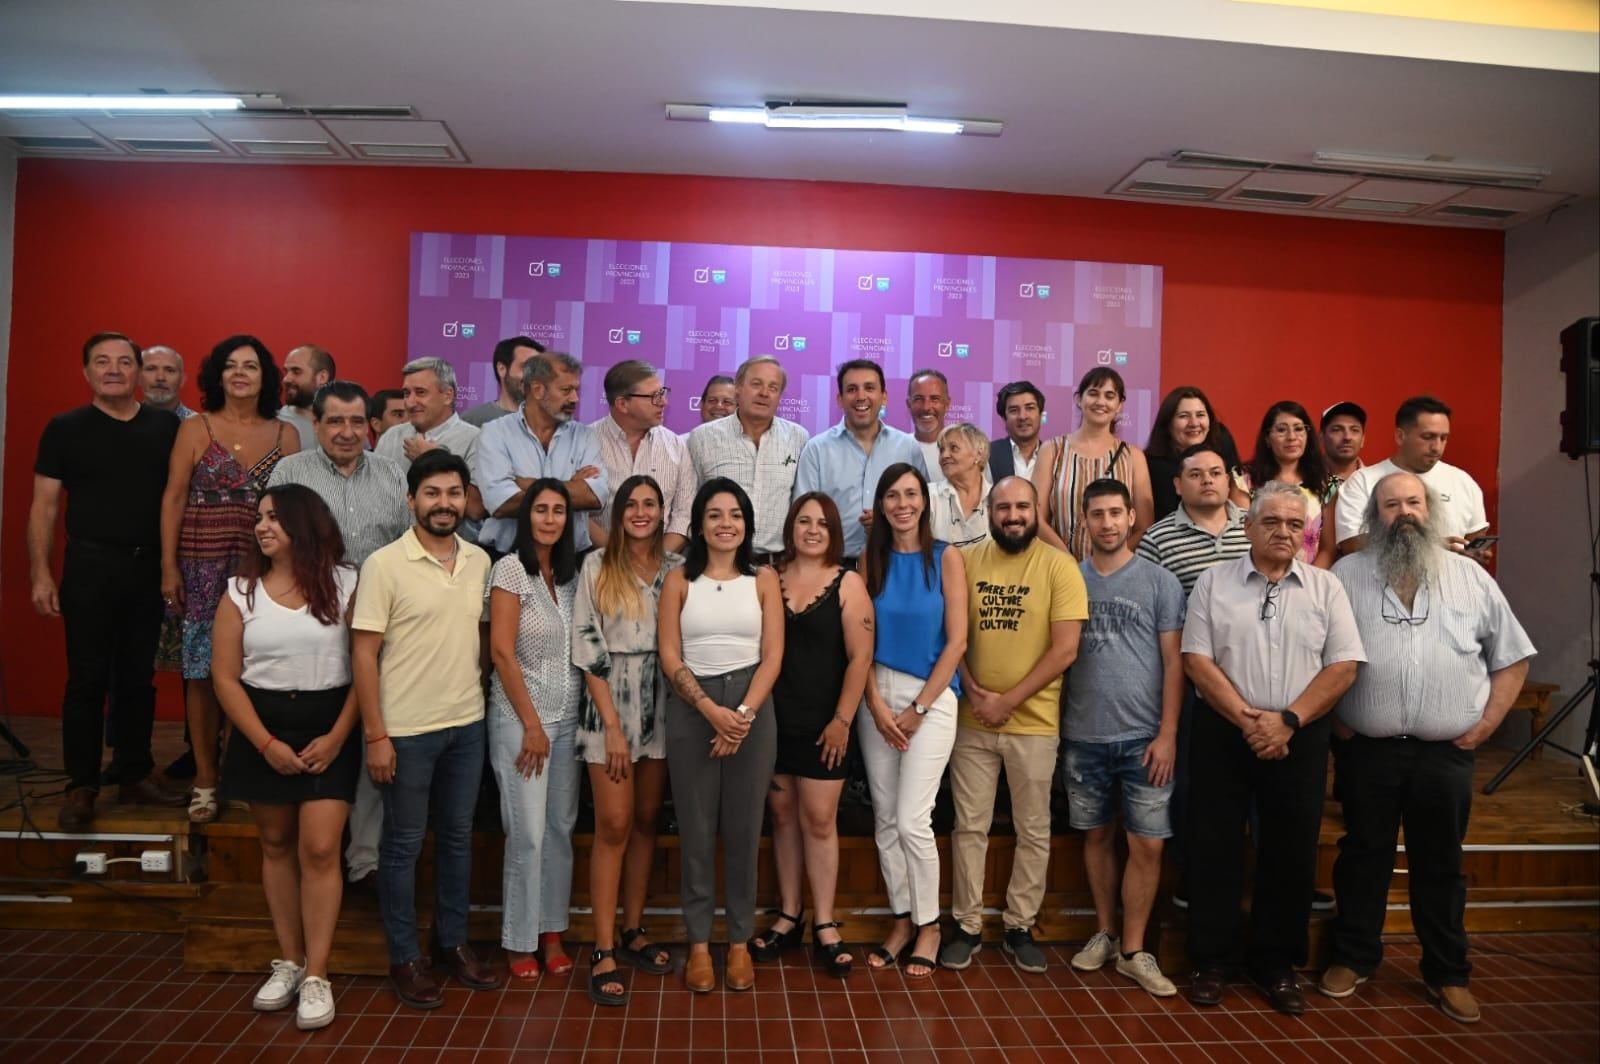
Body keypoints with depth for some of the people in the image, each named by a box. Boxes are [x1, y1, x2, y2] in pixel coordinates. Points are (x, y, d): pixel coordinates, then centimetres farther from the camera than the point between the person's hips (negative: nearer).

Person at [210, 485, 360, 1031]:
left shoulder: (345, 584, -5)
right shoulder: (241, 590, 0)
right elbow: (225, 677, -1)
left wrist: (337, 737, -13)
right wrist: (267, 744, -9)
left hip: (329, 731, -2)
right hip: (262, 733, 3)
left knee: (319, 849, -6)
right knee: (277, 846, 13)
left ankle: (316, 976, 4)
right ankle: (288, 962, 26)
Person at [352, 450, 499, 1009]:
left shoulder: (479, 561, 4)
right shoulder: (384, 564, -10)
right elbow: (364, 653, -11)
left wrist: (477, 700, 6)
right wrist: (375, 735, -14)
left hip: (467, 725, 5)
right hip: (406, 730, -5)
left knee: (458, 837, 15)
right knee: (403, 845, 8)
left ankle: (453, 942, 31)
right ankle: (404, 957, 22)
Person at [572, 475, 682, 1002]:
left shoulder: (677, 568, 5)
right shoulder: (597, 565, -3)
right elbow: (587, 647, -7)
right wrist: (612, 725, -11)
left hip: (662, 705, 3)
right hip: (608, 706, -3)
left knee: (646, 821, 11)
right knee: (614, 826, -4)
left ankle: (634, 933, 24)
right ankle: (604, 951, 4)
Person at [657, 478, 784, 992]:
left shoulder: (763, 579, 5)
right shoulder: (679, 580, 3)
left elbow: (772, 655, -1)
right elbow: (669, 656, -3)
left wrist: (744, 713, -13)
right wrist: (712, 710, -14)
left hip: (752, 707, 0)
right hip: (691, 709, 0)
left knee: (744, 827, 5)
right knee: (696, 828, 4)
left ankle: (740, 941, 18)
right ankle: (699, 943, 15)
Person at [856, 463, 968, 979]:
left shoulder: (946, 557, -4)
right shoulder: (871, 559, 6)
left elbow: (957, 641, -8)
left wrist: (917, 709, -10)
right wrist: (877, 706, -7)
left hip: (931, 696, -3)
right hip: (877, 696, 4)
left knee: (912, 820, -6)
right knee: (885, 819, 7)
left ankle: (928, 925, 13)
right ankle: (901, 920, 22)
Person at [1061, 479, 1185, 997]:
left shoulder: (1160, 581, 0)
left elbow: (1173, 662, -1)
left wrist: (1167, 733, -8)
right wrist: (1055, 724, 0)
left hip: (1143, 738, -2)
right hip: (1083, 736, 2)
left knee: (1146, 845, 0)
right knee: (1097, 836, 12)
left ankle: (1133, 950, 13)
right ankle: (1105, 933, 27)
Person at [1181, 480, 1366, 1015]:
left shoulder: (1325, 587, 4)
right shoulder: (1214, 583, 2)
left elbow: (1343, 666, -2)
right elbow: (1197, 661, -4)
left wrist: (1288, 720, -12)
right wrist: (1247, 719, -13)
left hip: (1299, 738, 1)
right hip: (1222, 733, -1)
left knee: (1291, 853, 9)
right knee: (1214, 848, 5)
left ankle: (1275, 966, 25)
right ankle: (1211, 962, 19)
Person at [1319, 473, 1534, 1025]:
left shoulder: (1470, 577, 5)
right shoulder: (1346, 574, 0)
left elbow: (1511, 657, 9)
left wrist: (1486, 723, 1)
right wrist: (1331, 717, -5)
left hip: (1445, 753, 1)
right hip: (1366, 749, -1)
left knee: (1441, 865, 12)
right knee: (1364, 856, 11)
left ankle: (1447, 973, 26)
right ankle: (1353, 958, 25)